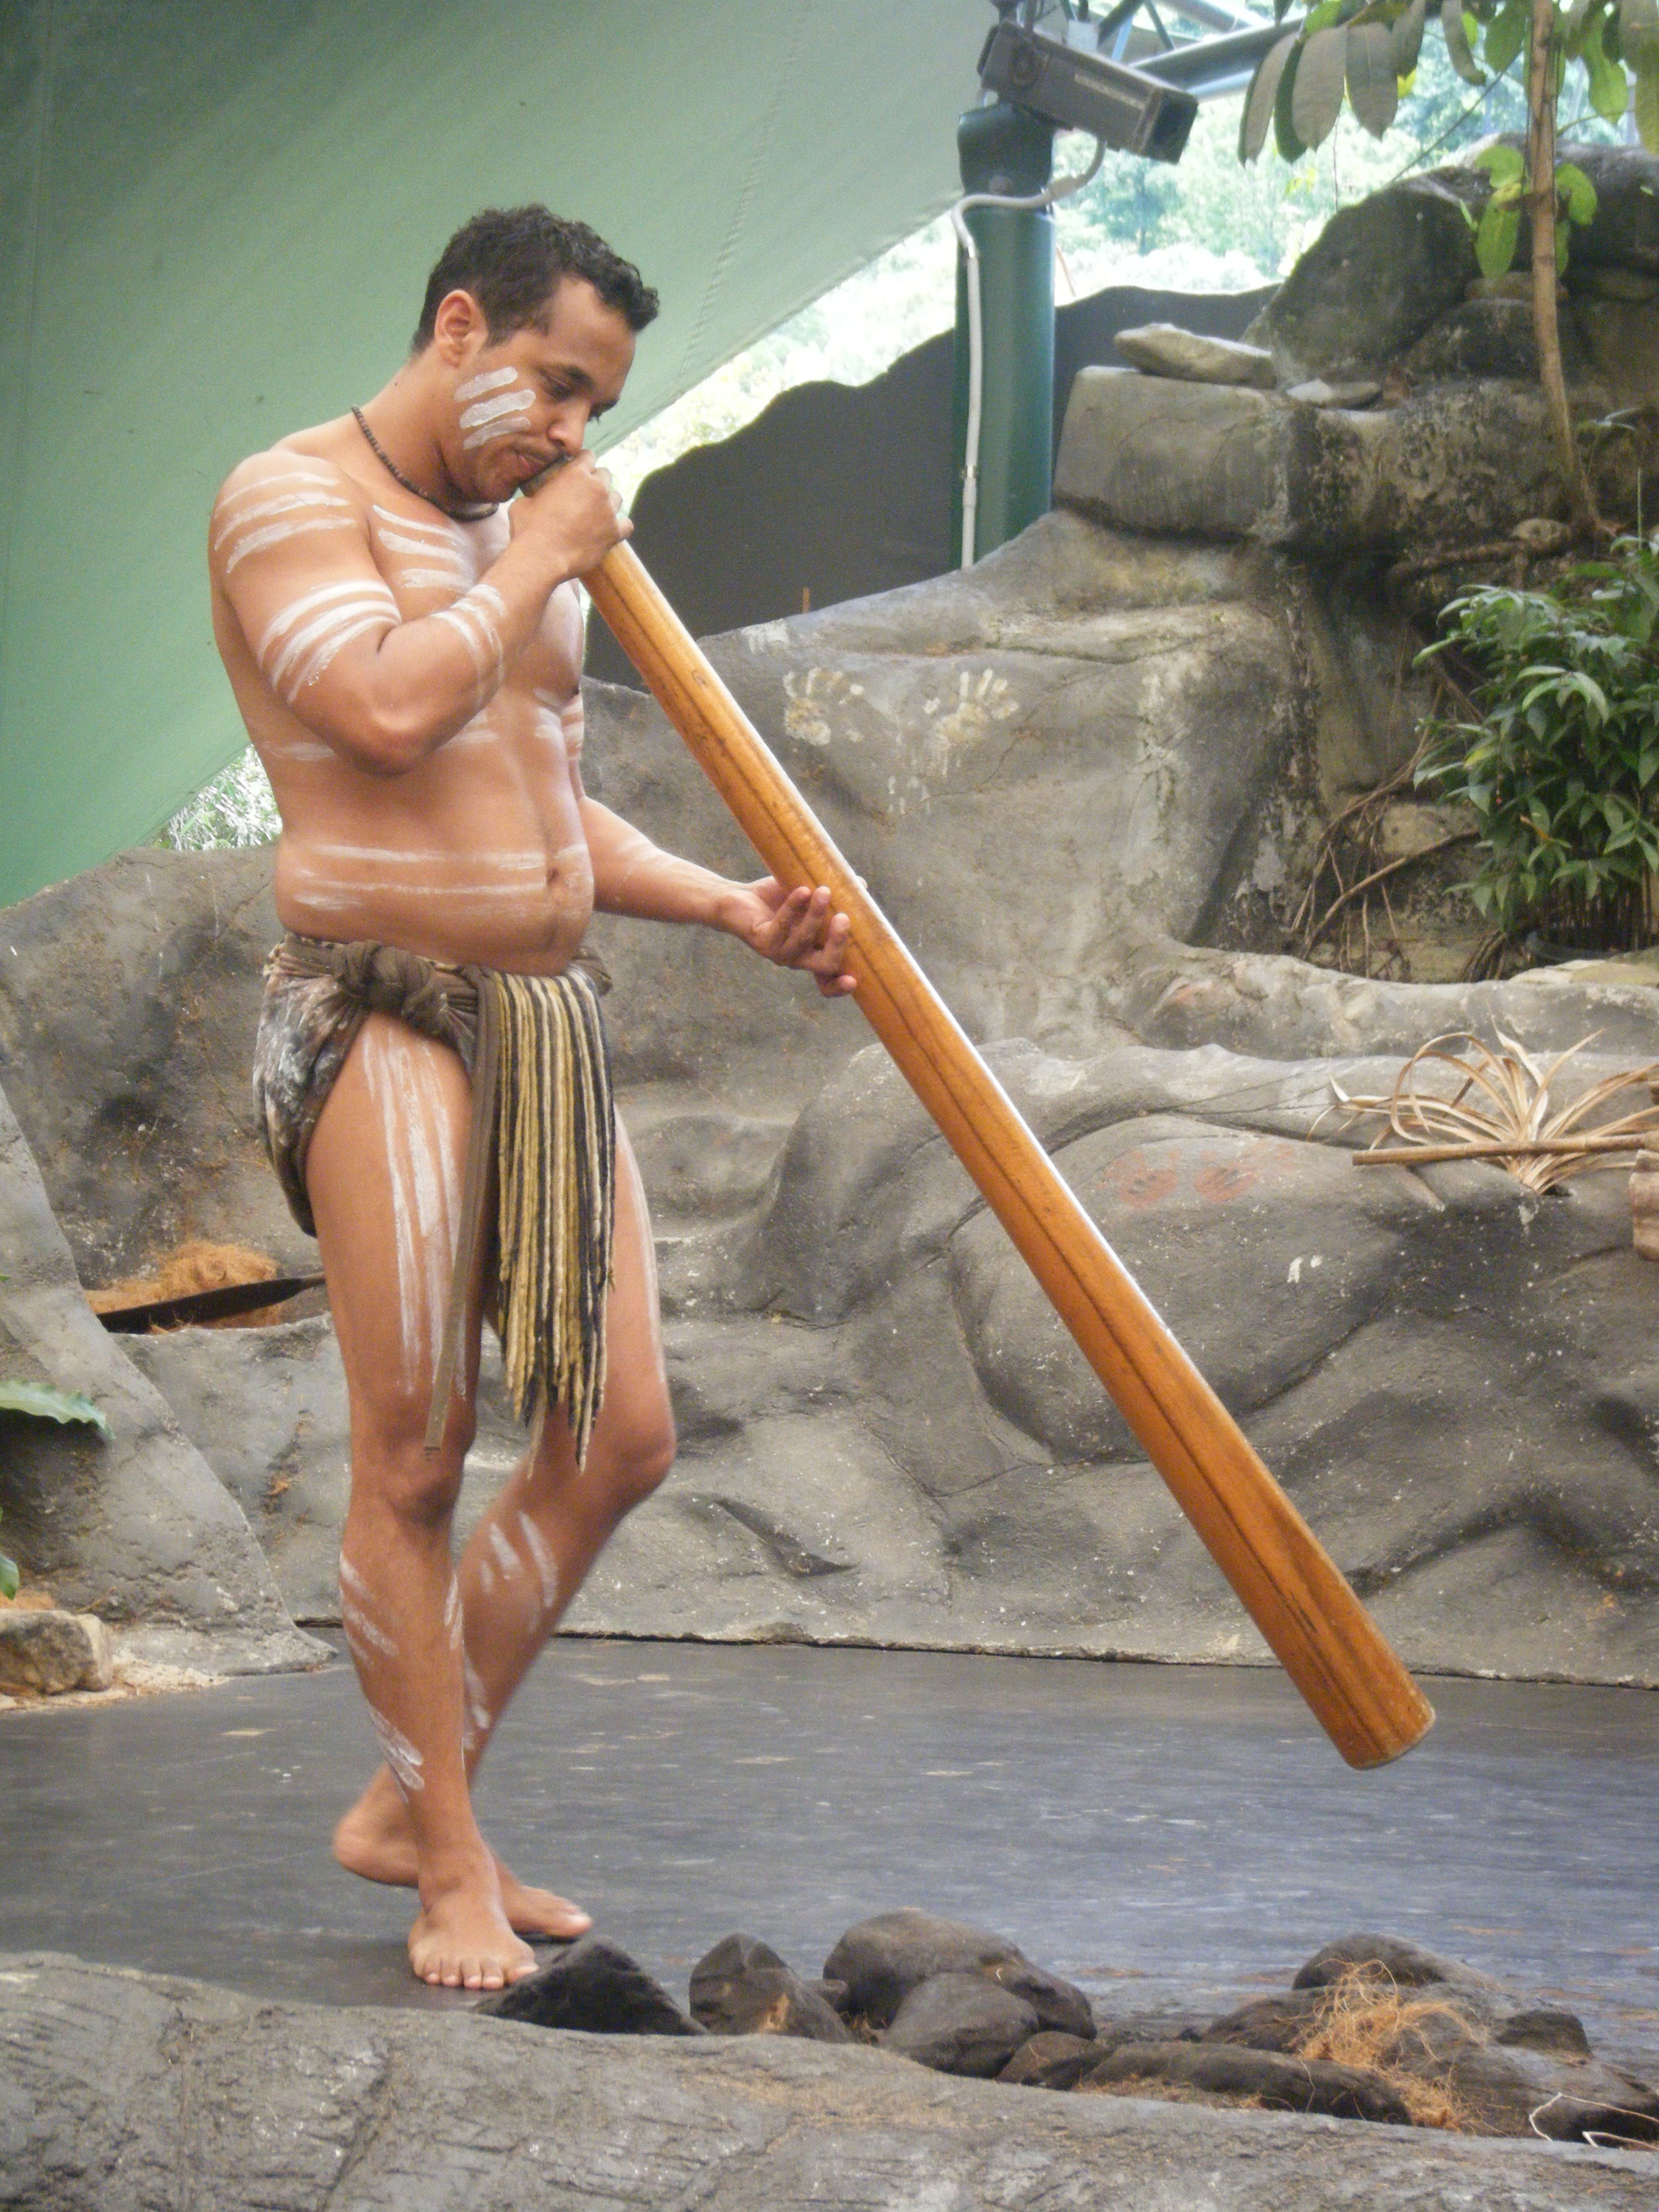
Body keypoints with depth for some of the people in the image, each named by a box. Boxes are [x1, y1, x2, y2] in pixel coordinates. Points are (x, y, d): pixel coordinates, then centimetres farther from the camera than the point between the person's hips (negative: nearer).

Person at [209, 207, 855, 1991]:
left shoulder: (519, 536, 20)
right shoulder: (291, 501, -5)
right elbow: (389, 709, -23)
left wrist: (737, 911, 12)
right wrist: (537, 564, -9)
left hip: (548, 1025, 8)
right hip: (383, 1023, -8)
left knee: (620, 1439, 5)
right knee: (413, 1460, -6)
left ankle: (405, 1805, 17)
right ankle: (452, 1869, 6)